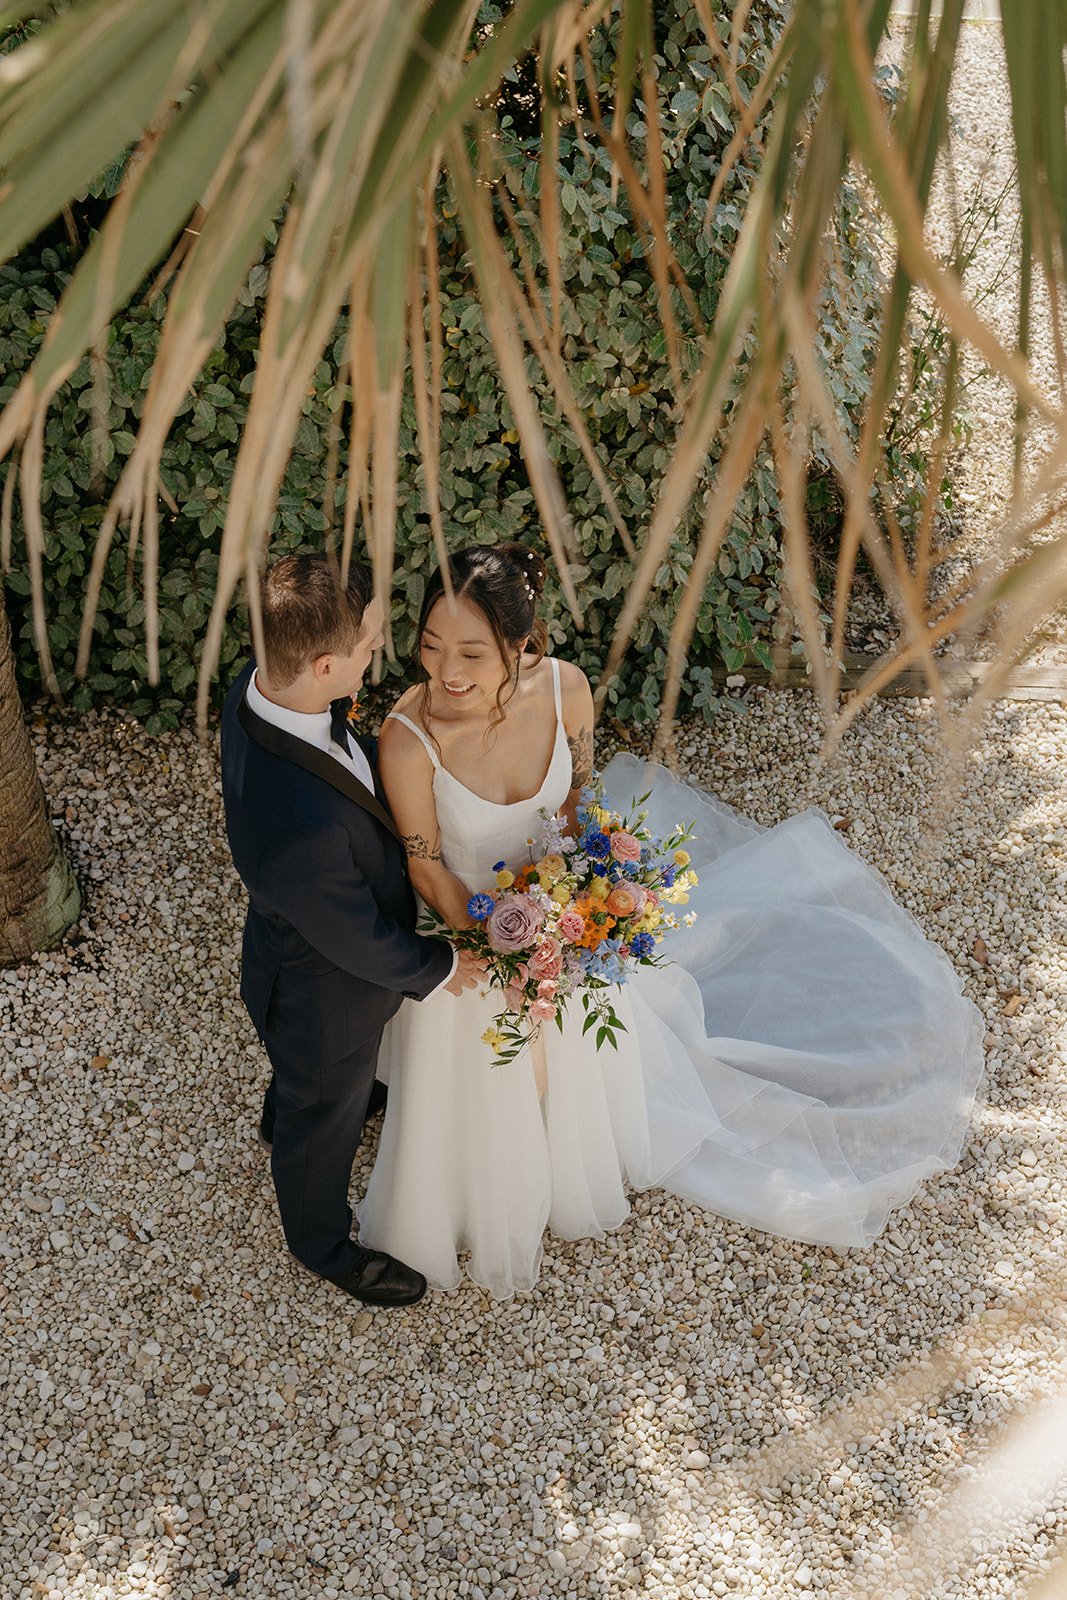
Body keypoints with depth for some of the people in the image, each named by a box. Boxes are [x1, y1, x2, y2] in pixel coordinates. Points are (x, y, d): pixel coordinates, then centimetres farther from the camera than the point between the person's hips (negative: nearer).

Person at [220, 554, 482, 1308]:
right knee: (326, 1118, 25)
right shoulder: (300, 824, -49)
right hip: (327, 991, -7)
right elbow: (357, 939, -30)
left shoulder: (263, 684, -24)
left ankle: (283, 1120, 73)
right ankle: (324, 1242, 57)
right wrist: (440, 969, -12)